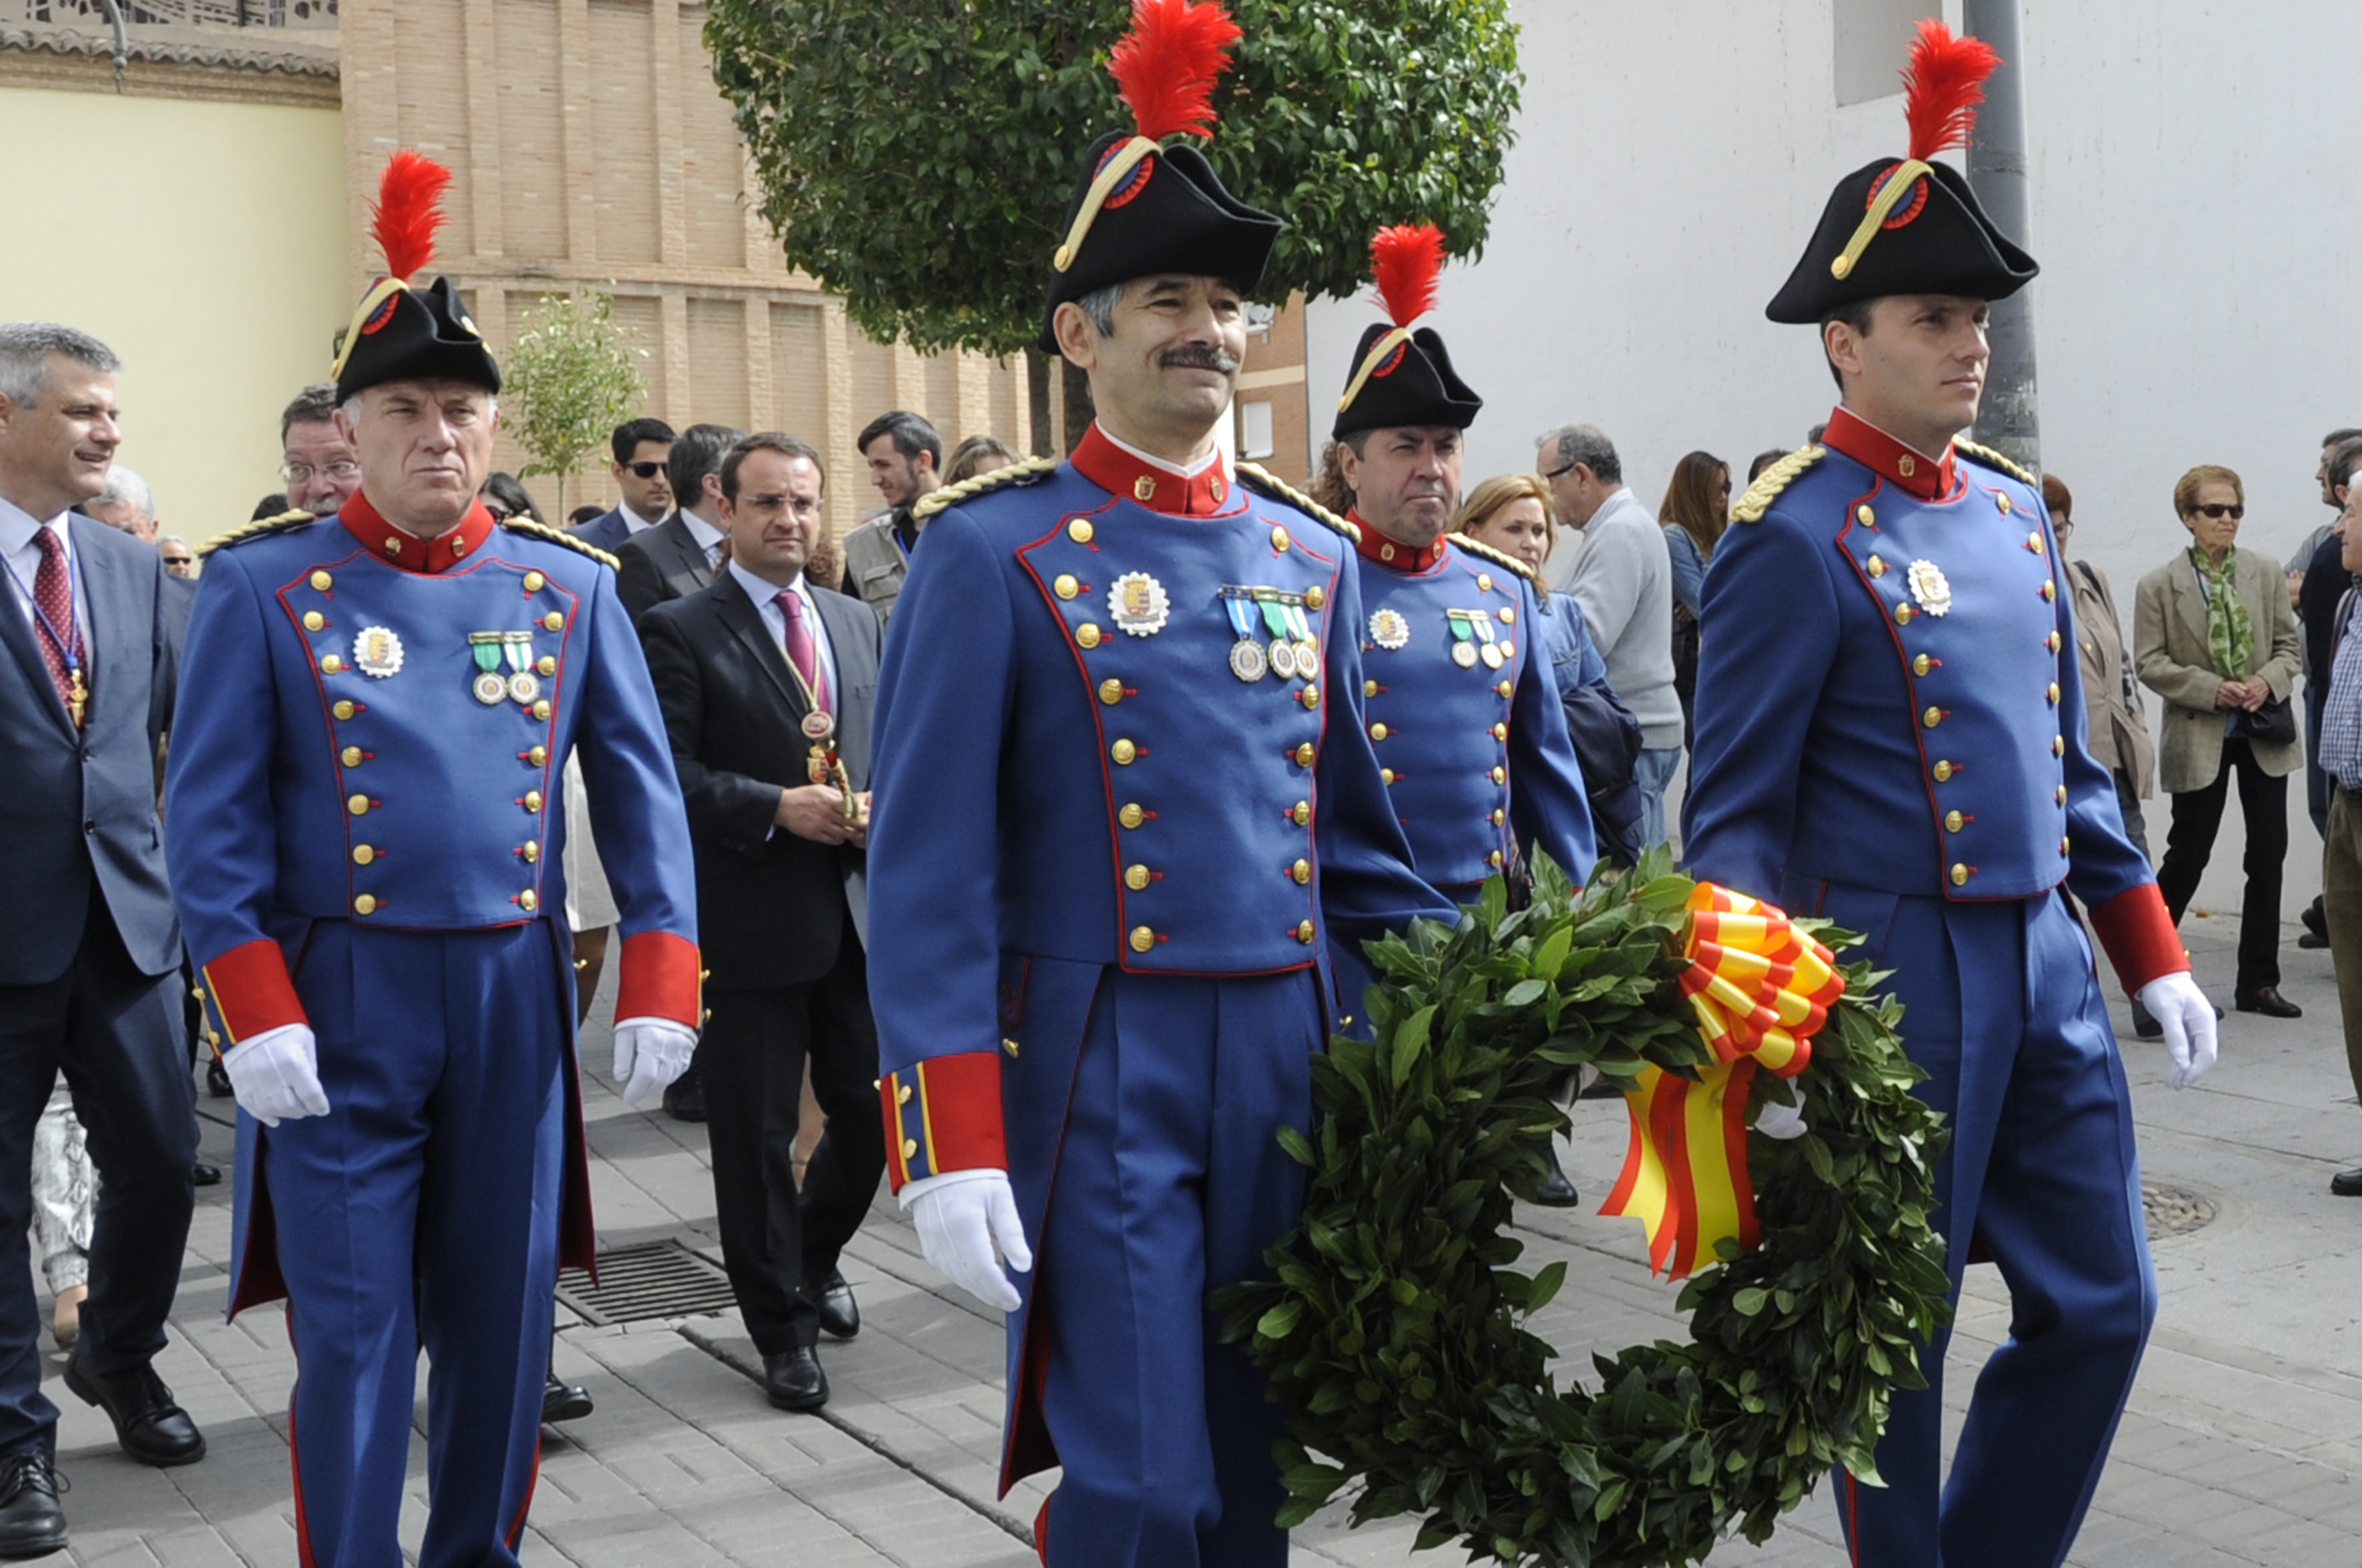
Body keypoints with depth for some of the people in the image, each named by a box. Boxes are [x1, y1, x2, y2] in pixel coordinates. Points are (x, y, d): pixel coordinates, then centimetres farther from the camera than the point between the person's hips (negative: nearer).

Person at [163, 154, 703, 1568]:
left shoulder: (571, 586, 6)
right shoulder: (265, 586, -1)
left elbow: (642, 792, 5)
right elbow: (212, 818, -4)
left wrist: (661, 986, -3)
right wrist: (256, 1012, -13)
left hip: (515, 993, 3)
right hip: (340, 1002, -2)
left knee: (504, 1315, 12)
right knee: (351, 1329, 2)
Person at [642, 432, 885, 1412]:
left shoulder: (859, 623, 13)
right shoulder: (681, 632, -5)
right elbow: (667, 774, -12)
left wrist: (878, 805, -5)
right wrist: (777, 808, -22)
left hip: (860, 913, 5)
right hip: (751, 921, -5)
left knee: (873, 1111, 12)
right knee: (758, 1137, 5)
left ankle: (814, 1258, 39)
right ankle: (782, 1324, 22)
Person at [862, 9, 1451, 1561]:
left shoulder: (1313, 556, 10)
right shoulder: (995, 552, -5)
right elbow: (928, 870, -9)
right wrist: (950, 1145, -14)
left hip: (1284, 1058, 5)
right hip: (1094, 1066, -5)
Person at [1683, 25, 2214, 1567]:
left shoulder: (2014, 507, 11)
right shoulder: (1796, 538, -12)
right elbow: (1734, 815, -13)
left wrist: (2154, 954, 15)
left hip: (2047, 961, 8)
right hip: (1893, 973, -7)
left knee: (2104, 1308, 12)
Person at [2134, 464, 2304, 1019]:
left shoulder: (2266, 572, 4)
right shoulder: (2159, 586, -5)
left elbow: (2288, 644, 7)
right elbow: (2150, 663, -6)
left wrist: (2268, 681, -13)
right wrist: (2213, 689, -18)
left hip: (2263, 733, 4)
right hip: (2199, 738, -3)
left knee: (2269, 855, 5)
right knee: (2188, 855, 2)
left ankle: (2258, 982, 14)